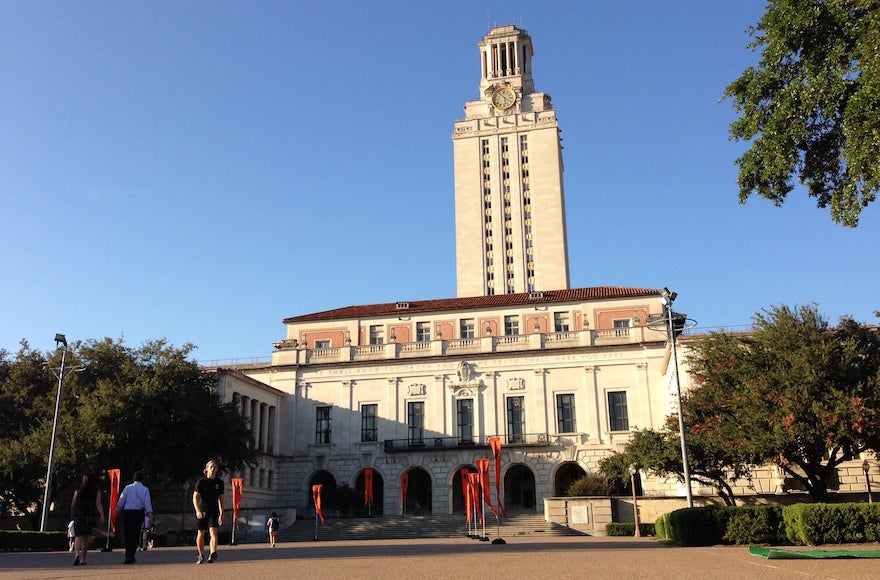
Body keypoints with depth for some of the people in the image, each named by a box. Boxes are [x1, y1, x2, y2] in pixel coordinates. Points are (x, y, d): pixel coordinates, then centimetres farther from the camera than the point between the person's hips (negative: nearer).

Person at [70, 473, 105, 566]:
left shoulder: (77, 492, 0)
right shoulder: (97, 492, -1)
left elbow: (73, 505, 5)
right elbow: (98, 504, -11)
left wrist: (72, 514, 23)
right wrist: (102, 515, -16)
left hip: (79, 516, -1)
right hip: (91, 517, 1)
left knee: (78, 537, -3)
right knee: (86, 538, 14)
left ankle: (77, 553, -29)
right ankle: (83, 559, 17)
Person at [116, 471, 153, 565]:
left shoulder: (127, 488, 4)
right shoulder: (145, 489, 3)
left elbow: (121, 500, 4)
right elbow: (147, 502, -6)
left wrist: (118, 510, 17)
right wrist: (150, 513, -10)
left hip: (127, 512, 0)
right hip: (139, 513, 0)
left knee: (127, 535, 3)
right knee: (135, 534, 9)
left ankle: (128, 557, -5)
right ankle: (131, 557, 9)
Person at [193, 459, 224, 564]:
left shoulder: (219, 482, 4)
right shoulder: (201, 482, -5)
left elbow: (220, 499, 8)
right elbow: (195, 498, -12)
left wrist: (221, 514, 1)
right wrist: (198, 511, -27)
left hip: (213, 510, 1)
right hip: (201, 511, -1)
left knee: (213, 531, -17)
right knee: (201, 533, 7)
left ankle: (212, 553, -30)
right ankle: (201, 555, 23)